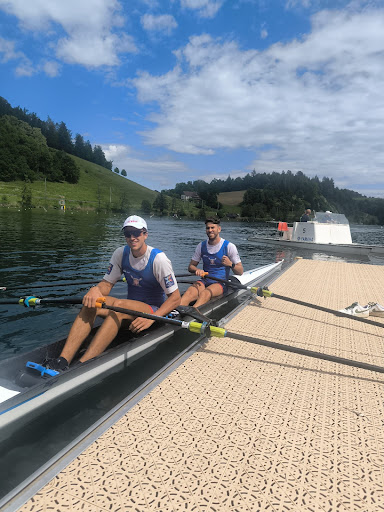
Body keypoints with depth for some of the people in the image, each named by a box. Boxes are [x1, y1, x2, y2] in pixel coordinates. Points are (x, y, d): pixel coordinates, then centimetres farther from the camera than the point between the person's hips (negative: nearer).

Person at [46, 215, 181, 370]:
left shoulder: (158, 259, -15)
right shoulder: (121, 254, 1)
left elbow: (175, 298, -16)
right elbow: (107, 283, 2)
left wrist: (151, 318, -29)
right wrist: (96, 289, -23)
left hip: (155, 310, -5)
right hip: (130, 308, 6)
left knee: (119, 305, -35)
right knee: (90, 304, -21)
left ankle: (81, 365, -40)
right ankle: (63, 360, -31)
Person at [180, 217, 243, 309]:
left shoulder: (229, 246, -1)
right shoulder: (201, 246, 9)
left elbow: (240, 272, 0)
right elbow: (190, 266, 15)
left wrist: (231, 264, -22)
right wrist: (197, 270, -9)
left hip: (221, 283, -3)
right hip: (204, 281, 3)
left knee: (205, 294, -37)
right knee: (189, 293, -31)